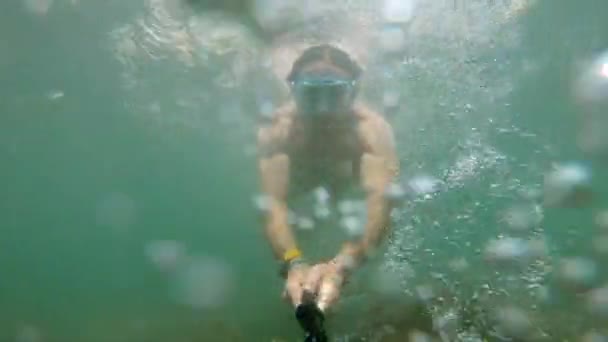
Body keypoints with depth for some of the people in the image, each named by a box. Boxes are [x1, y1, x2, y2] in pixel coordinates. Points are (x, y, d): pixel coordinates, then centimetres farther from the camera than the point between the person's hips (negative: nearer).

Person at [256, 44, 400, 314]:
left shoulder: (372, 128, -44)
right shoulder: (277, 129, -41)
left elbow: (380, 200, -58)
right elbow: (273, 201, -50)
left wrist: (340, 267, -75)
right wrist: (294, 264, -70)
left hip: (351, 180, 0)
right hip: (302, 177, 1)